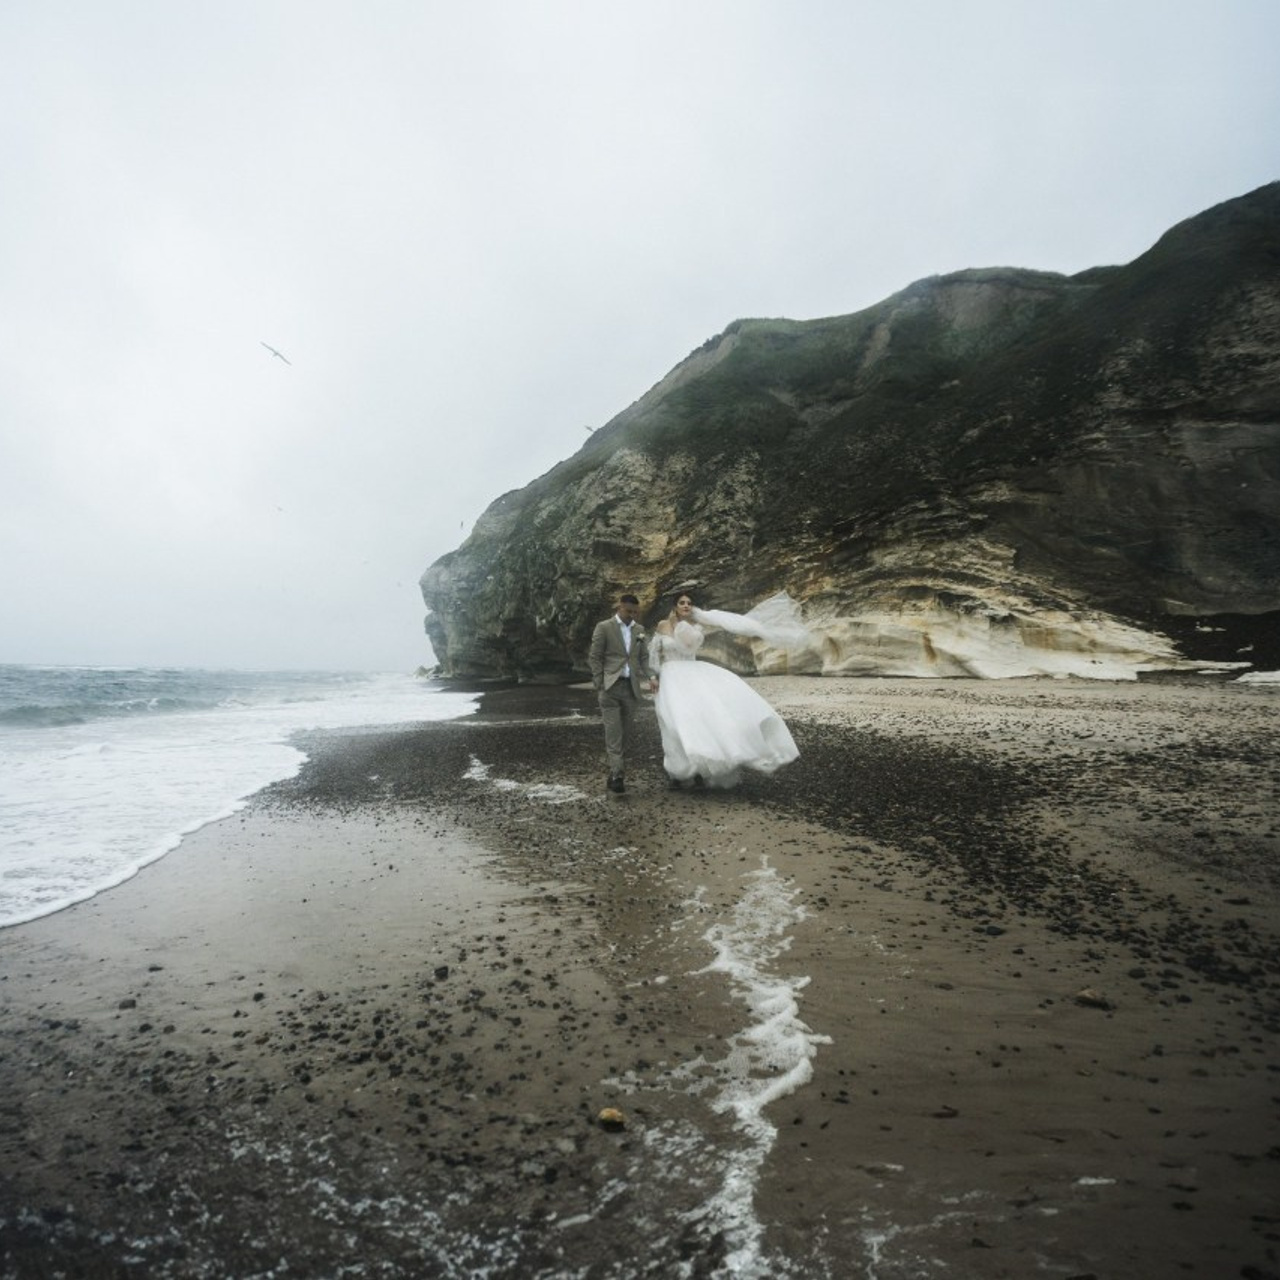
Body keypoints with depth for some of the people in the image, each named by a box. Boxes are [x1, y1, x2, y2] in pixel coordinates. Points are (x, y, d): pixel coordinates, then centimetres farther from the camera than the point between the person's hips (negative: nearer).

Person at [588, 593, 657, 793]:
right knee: (613, 733, -11)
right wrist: (599, 685, -6)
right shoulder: (604, 627, 0)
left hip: (631, 688, 5)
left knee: (626, 733, 5)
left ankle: (616, 773, 13)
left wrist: (650, 677, 0)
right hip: (610, 687, -4)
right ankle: (617, 775, -15)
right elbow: (594, 658, 0)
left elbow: (644, 657, 16)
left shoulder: (639, 630, 15)